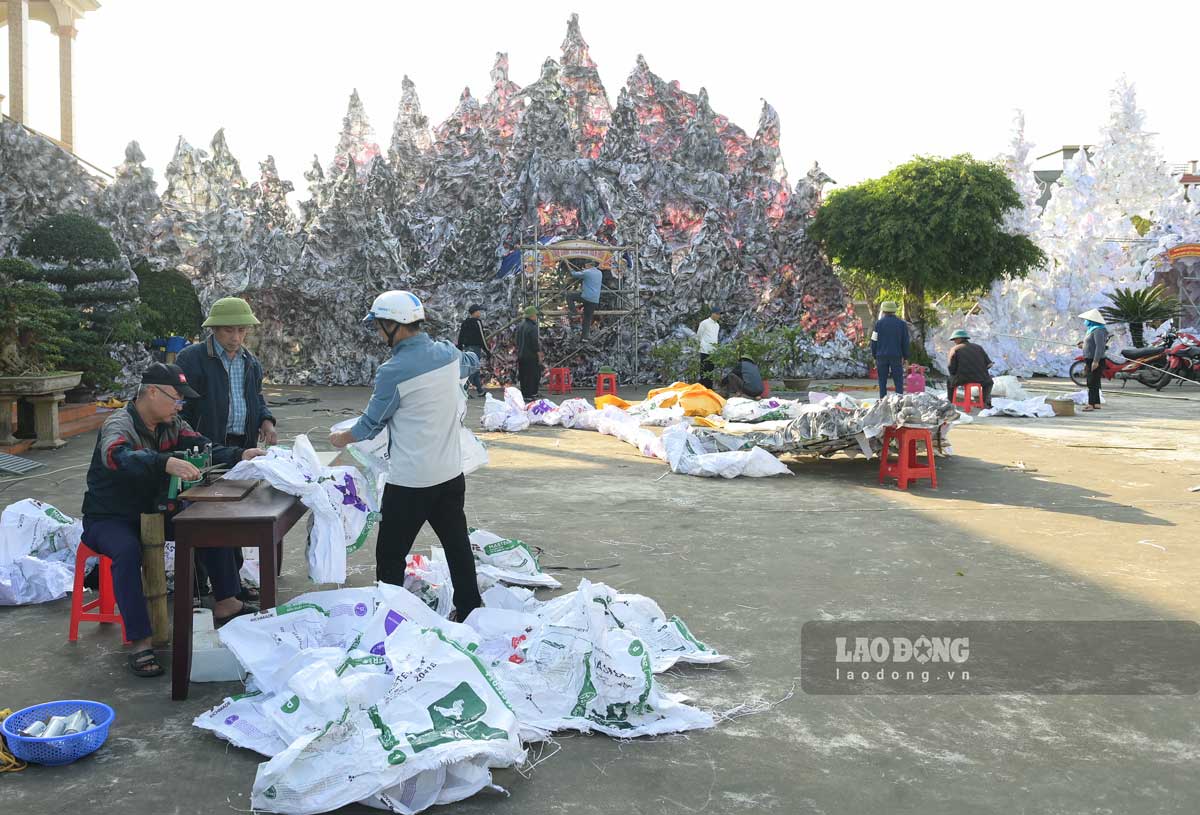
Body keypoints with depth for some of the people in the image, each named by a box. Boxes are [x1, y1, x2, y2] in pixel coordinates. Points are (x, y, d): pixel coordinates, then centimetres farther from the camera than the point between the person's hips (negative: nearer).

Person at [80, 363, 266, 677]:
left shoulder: (172, 424, 1)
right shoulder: (120, 424, -23)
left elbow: (203, 448, -8)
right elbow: (117, 456, -46)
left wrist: (240, 455, -28)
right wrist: (166, 463, -63)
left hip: (151, 511, 7)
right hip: (109, 519, -7)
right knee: (128, 551, -36)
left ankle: (226, 603, 9)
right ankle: (139, 642, -34)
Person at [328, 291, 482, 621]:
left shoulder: (394, 371, -18)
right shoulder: (449, 353, -1)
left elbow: (372, 423, -5)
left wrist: (341, 438, 14)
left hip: (409, 481, -7)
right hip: (450, 473, 7)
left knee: (390, 555, 6)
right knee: (457, 545, 15)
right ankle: (469, 611, 24)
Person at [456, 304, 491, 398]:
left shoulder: (464, 323, 13)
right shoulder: (477, 322, -10)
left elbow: (460, 338, 14)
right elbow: (481, 338, -14)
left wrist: (459, 351, 20)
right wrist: (487, 352, -10)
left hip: (466, 348, 8)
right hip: (476, 348, -8)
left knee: (475, 369, 16)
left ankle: (480, 391, 23)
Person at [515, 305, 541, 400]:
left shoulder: (520, 325, 9)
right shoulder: (532, 327, -17)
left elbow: (517, 342, 15)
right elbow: (535, 343, -18)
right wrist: (539, 355, -10)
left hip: (521, 356, 8)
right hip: (531, 356, -8)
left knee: (523, 375, 14)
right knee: (532, 376, -1)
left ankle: (524, 393, 19)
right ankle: (529, 395, -2)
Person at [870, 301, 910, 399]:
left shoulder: (879, 323, 0)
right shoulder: (902, 324, 4)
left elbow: (874, 341, 1)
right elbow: (905, 342, 6)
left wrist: (874, 356, 8)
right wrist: (905, 358, 10)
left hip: (881, 356, 0)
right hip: (896, 356, 0)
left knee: (882, 381, 5)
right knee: (898, 381, 2)